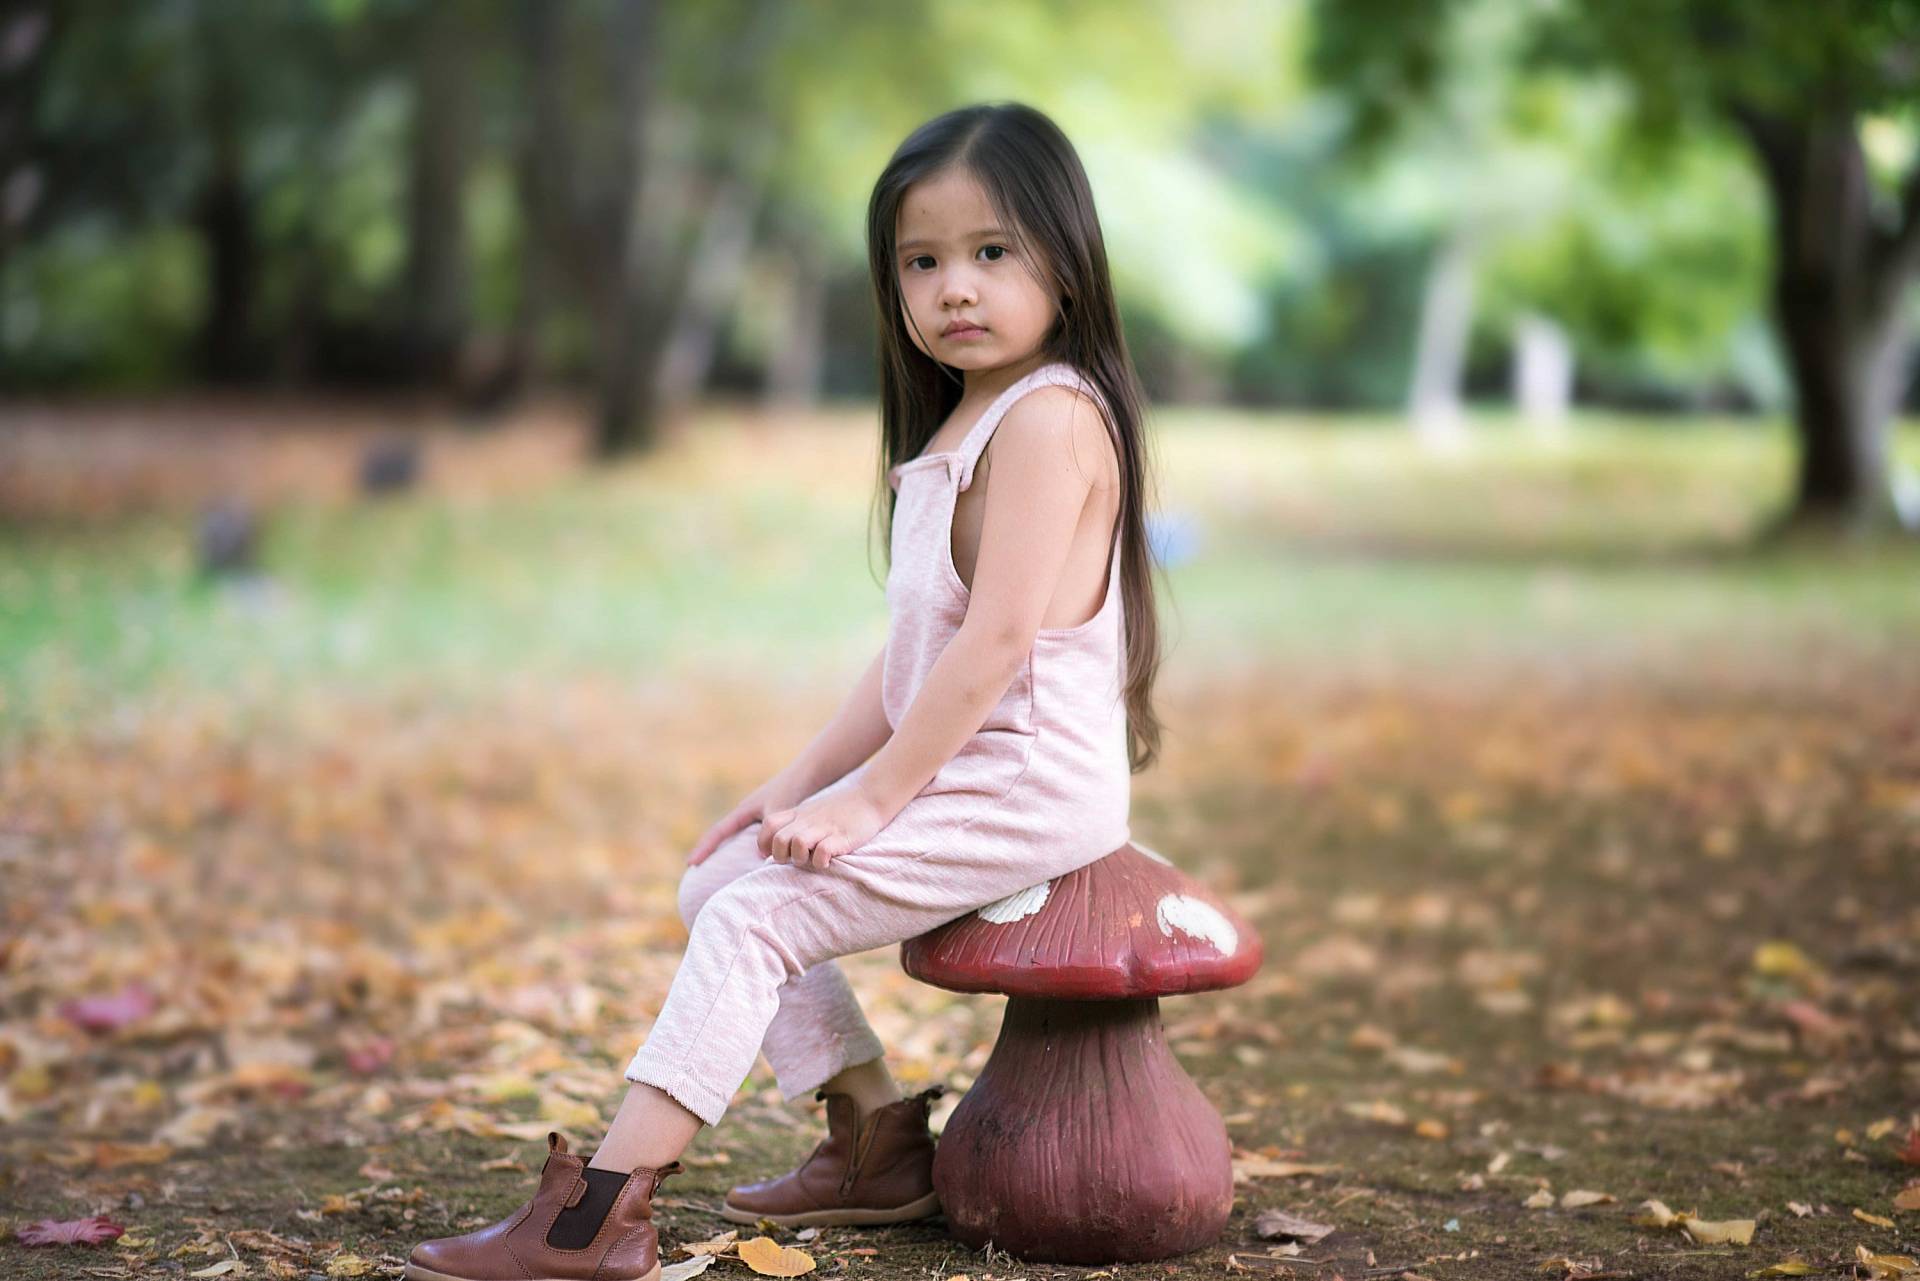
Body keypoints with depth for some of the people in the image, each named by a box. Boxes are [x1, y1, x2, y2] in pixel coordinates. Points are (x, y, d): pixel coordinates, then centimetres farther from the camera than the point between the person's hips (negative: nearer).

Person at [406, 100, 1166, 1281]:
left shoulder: (1050, 416, -14)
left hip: (1026, 785, -10)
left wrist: (873, 796, -21)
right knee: (717, 882, 11)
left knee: (752, 916, -18)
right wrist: (805, 780, 12)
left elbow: (1000, 636, -22)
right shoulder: (958, 430, 18)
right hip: (954, 776, 10)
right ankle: (878, 1141, 14)